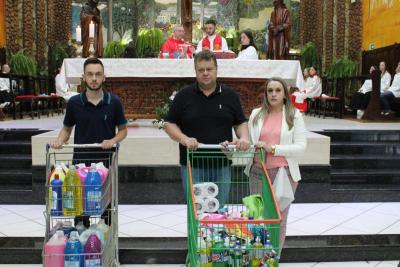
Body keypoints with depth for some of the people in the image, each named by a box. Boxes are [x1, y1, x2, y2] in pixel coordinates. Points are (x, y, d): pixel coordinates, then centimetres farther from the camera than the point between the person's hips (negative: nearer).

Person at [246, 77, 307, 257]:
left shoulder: (294, 115, 0)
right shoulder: (256, 114, 7)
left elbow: (301, 147, -7)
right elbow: (249, 142, 10)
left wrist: (272, 148, -16)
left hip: (283, 174, -2)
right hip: (258, 172, 2)